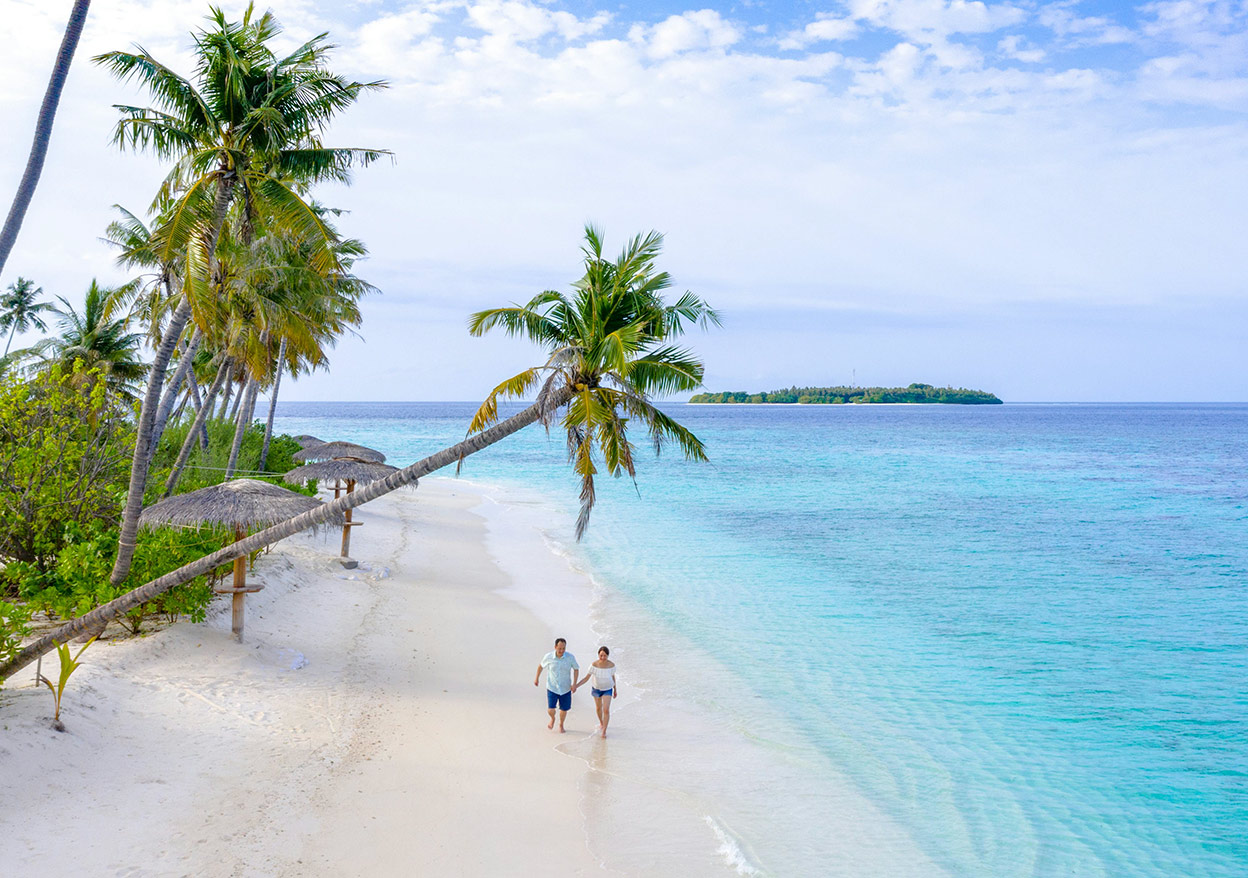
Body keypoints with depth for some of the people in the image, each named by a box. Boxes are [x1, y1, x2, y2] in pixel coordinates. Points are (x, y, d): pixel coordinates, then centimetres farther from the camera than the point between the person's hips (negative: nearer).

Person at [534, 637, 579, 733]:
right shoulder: (548, 657, -15)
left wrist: (574, 684, -15)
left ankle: (561, 724, 41)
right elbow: (541, 665, 4)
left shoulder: (570, 657, -17)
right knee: (550, 709, -9)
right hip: (552, 688, -1)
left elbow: (576, 669, -5)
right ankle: (552, 719, 28)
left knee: (564, 709, 11)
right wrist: (537, 678, 13)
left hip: (565, 688, 1)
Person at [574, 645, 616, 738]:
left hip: (607, 689, -1)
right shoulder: (594, 665, -27)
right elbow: (586, 678, -20)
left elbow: (613, 677, -6)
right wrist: (576, 686, -31)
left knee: (606, 710, -12)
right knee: (598, 708, 22)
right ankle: (601, 723, 50)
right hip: (596, 689, 1)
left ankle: (604, 731, 4)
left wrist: (615, 690, 6)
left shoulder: (611, 665, -24)